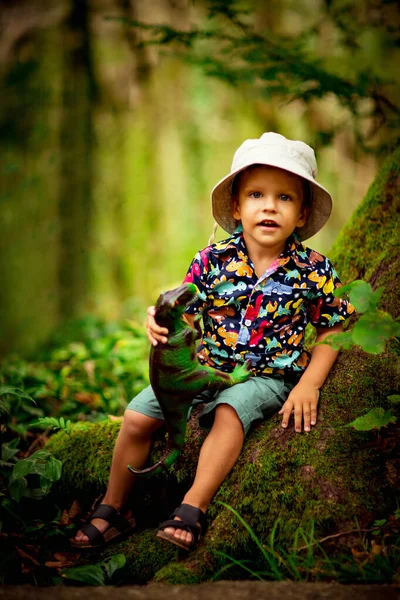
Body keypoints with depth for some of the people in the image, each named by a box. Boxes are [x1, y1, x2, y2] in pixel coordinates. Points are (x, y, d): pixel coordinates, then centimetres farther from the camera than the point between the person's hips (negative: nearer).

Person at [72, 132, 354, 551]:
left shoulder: (314, 271, -9)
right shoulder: (212, 260, -7)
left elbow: (332, 329, -1)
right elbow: (186, 318, -2)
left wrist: (309, 384, -12)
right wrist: (161, 323, -26)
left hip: (269, 377, -3)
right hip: (205, 366, 3)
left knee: (230, 411, -34)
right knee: (137, 417, -6)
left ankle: (193, 508, -26)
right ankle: (112, 508, 13)